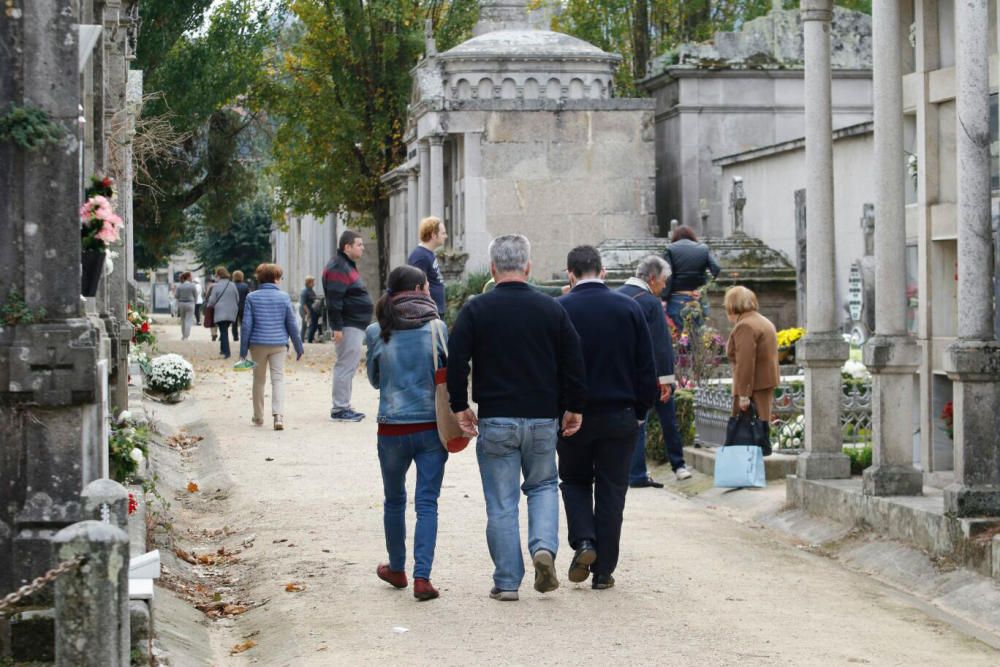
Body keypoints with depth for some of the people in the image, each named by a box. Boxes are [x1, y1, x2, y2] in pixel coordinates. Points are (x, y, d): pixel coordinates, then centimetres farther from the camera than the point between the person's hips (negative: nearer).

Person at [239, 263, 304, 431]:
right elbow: (291, 324, 2)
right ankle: (278, 415, -21)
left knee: (259, 380, 14)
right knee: (278, 379, -2)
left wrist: (243, 350, 0)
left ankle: (258, 417, 23)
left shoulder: (252, 297, -1)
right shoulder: (284, 297, -2)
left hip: (258, 344, 1)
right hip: (279, 344, -1)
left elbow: (247, 324, -4)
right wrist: (298, 347, 11)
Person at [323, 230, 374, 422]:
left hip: (355, 325, 11)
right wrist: (337, 327, -24)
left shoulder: (348, 266, 19)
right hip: (348, 326, -11)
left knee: (347, 366, 14)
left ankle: (343, 407, 20)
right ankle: (339, 409, -6)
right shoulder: (338, 268, -15)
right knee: (346, 366, -9)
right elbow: (334, 300, -21)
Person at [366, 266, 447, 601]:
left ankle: (397, 569, 33)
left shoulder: (377, 332, -3)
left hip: (392, 428, 1)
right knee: (427, 503, 3)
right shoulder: (436, 328, -7)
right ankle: (422, 577, -6)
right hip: (432, 426, -1)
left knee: (394, 500, 19)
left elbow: (374, 379, 9)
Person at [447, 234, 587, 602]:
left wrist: (460, 406, 3)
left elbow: (455, 361, -7)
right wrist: (573, 408, 14)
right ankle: (544, 547, -4)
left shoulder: (476, 310, -4)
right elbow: (574, 363, 3)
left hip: (495, 420, -2)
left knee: (501, 503, 4)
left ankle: (507, 582, 6)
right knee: (543, 486, 20)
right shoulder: (552, 309, 2)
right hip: (543, 419, 2)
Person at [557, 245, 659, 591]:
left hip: (573, 415, -1)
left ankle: (583, 541, -5)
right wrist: (641, 410, 11)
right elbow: (646, 367, 2)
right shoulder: (629, 308, 0)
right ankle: (603, 571, 8)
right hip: (620, 416, 1)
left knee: (574, 481, 18)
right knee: (611, 490, 8)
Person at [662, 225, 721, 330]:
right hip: (698, 300, 3)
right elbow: (716, 269, -3)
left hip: (677, 301, -3)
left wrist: (664, 299, -7)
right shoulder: (703, 249, 9)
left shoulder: (670, 249, 1)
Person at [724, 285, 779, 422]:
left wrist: (744, 394, -20)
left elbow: (745, 364, -20)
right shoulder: (764, 321, 19)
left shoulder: (744, 327, -13)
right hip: (768, 383, 10)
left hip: (754, 387, -10)